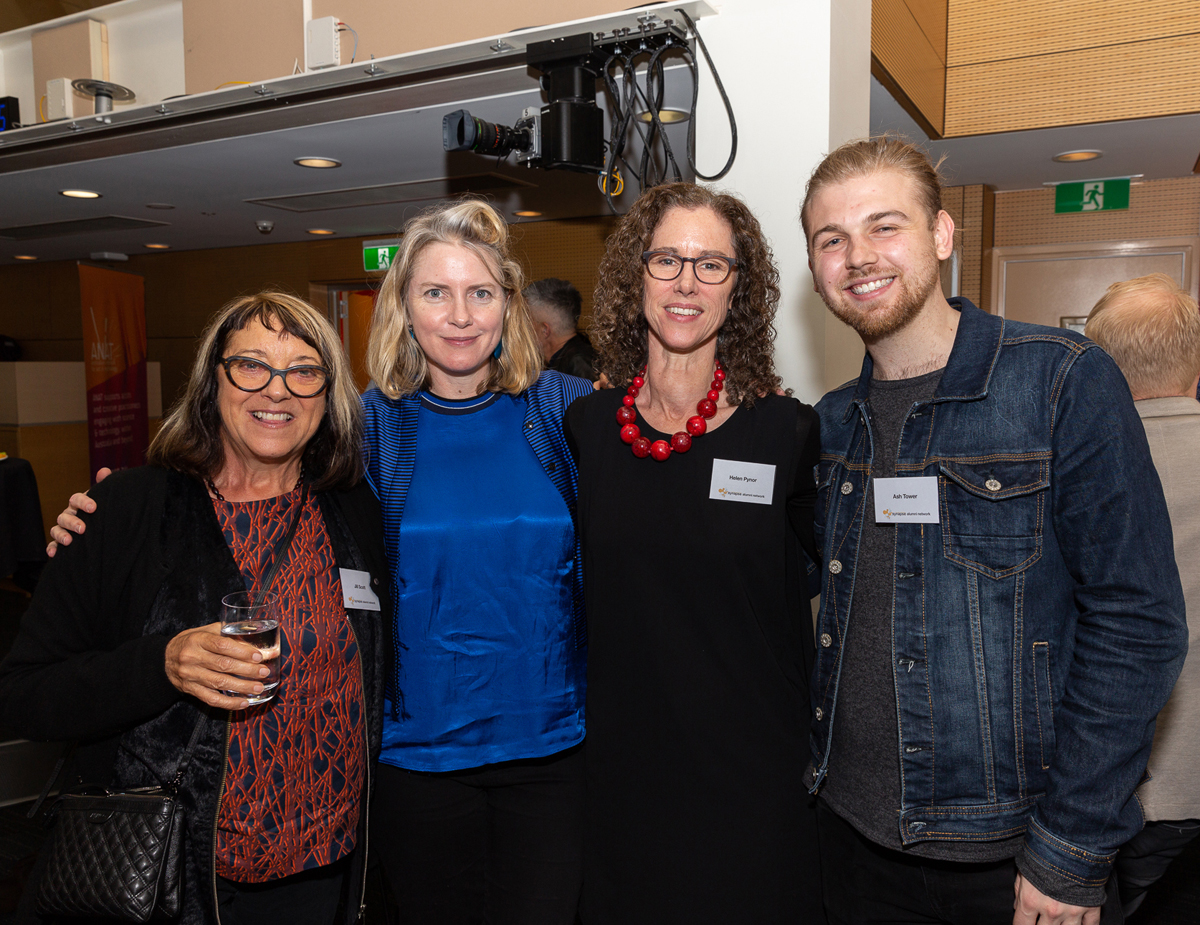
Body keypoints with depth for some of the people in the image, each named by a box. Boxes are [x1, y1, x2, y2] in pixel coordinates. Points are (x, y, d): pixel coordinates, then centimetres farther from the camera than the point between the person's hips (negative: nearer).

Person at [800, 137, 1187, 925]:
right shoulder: (836, 421, 4)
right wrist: (818, 763, 3)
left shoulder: (1066, 380, -12)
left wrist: (1074, 853, -15)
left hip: (1013, 852, -4)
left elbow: (1137, 623, -14)